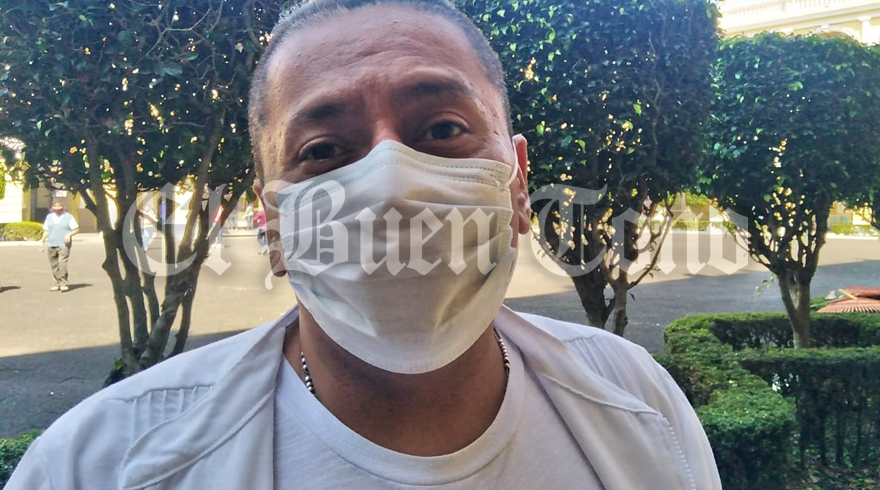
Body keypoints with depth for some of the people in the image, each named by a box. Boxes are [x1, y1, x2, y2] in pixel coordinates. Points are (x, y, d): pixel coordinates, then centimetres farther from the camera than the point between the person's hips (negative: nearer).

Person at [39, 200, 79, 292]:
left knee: (62, 263, -17)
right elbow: (46, 230, 18)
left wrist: (69, 234, -15)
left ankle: (64, 283, -13)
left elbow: (76, 229, 1)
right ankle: (58, 282, 16)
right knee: (54, 265, 6)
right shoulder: (49, 217, 15)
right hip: (52, 244, 5)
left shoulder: (68, 217, 4)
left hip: (64, 244, -5)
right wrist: (43, 241, 8)